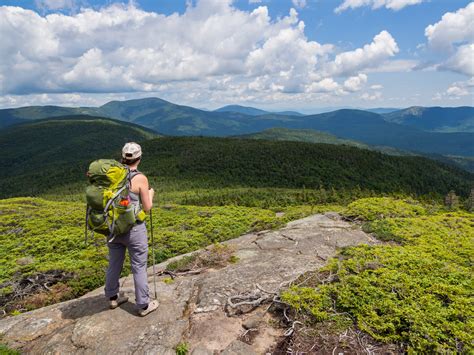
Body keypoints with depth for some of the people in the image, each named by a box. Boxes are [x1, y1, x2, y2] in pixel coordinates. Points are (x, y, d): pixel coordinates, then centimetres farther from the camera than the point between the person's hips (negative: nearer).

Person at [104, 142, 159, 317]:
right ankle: (143, 305, 19)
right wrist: (150, 194, 8)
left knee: (114, 263, 21)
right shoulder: (140, 178, -16)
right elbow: (147, 208, -10)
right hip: (133, 228, -5)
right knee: (139, 267, 8)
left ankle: (112, 297, 38)